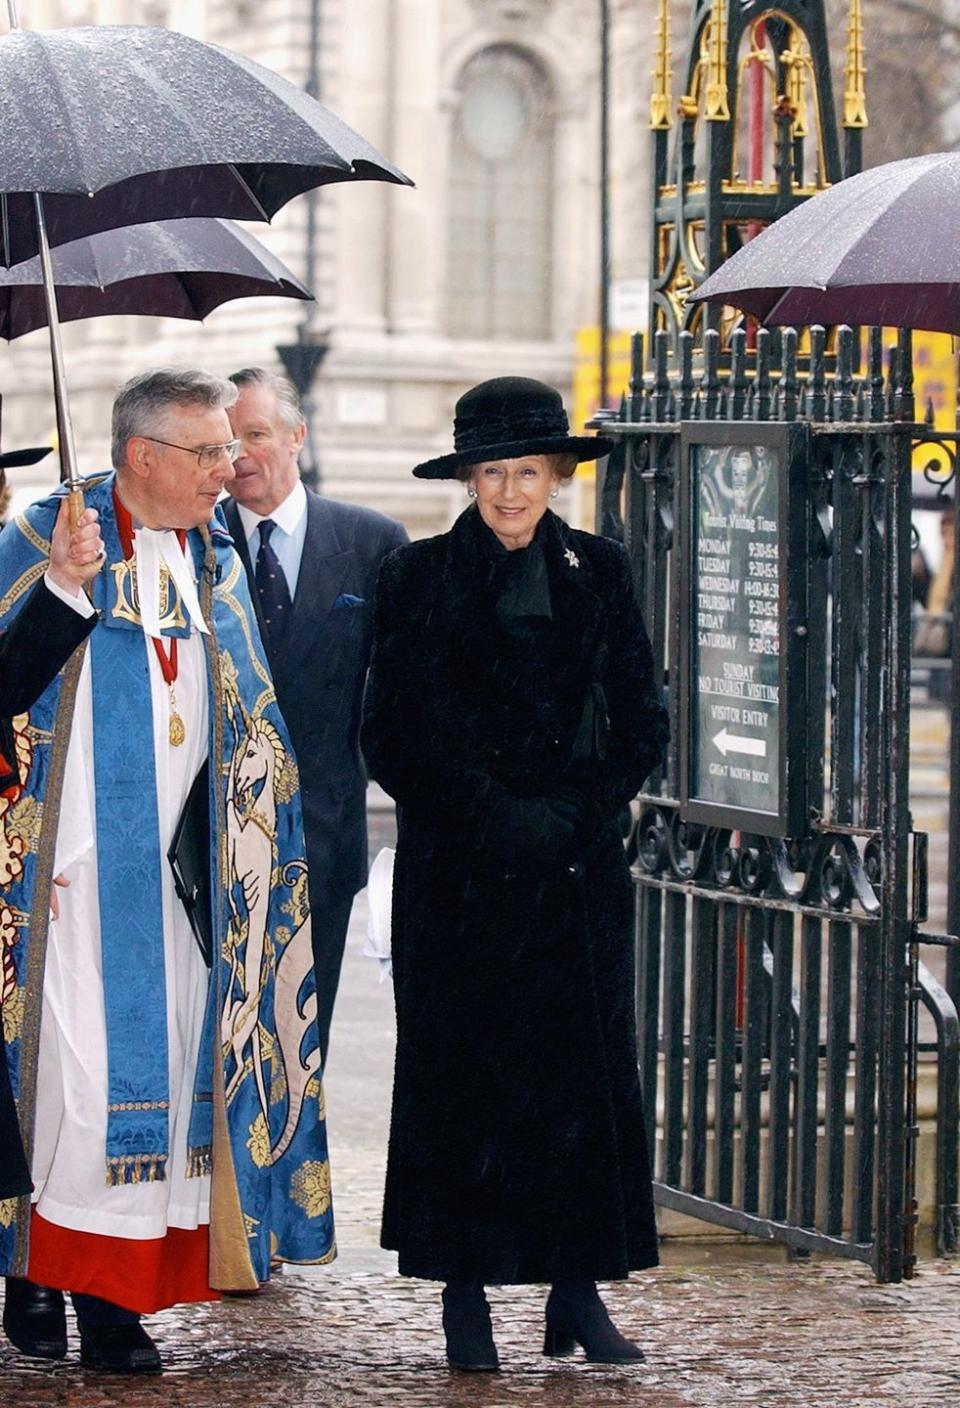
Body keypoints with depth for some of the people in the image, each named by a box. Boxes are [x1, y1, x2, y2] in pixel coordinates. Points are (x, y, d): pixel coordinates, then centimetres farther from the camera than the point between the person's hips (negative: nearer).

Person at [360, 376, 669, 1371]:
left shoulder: (599, 571, 6)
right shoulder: (418, 578, 0)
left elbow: (641, 723, 7)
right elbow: (391, 735, -2)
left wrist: (576, 812, -8)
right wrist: (491, 815, -11)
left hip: (577, 867, 2)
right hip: (456, 875, -2)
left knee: (586, 1068, 0)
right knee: (462, 1074, 0)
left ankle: (578, 1294, 6)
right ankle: (466, 1296, 8)